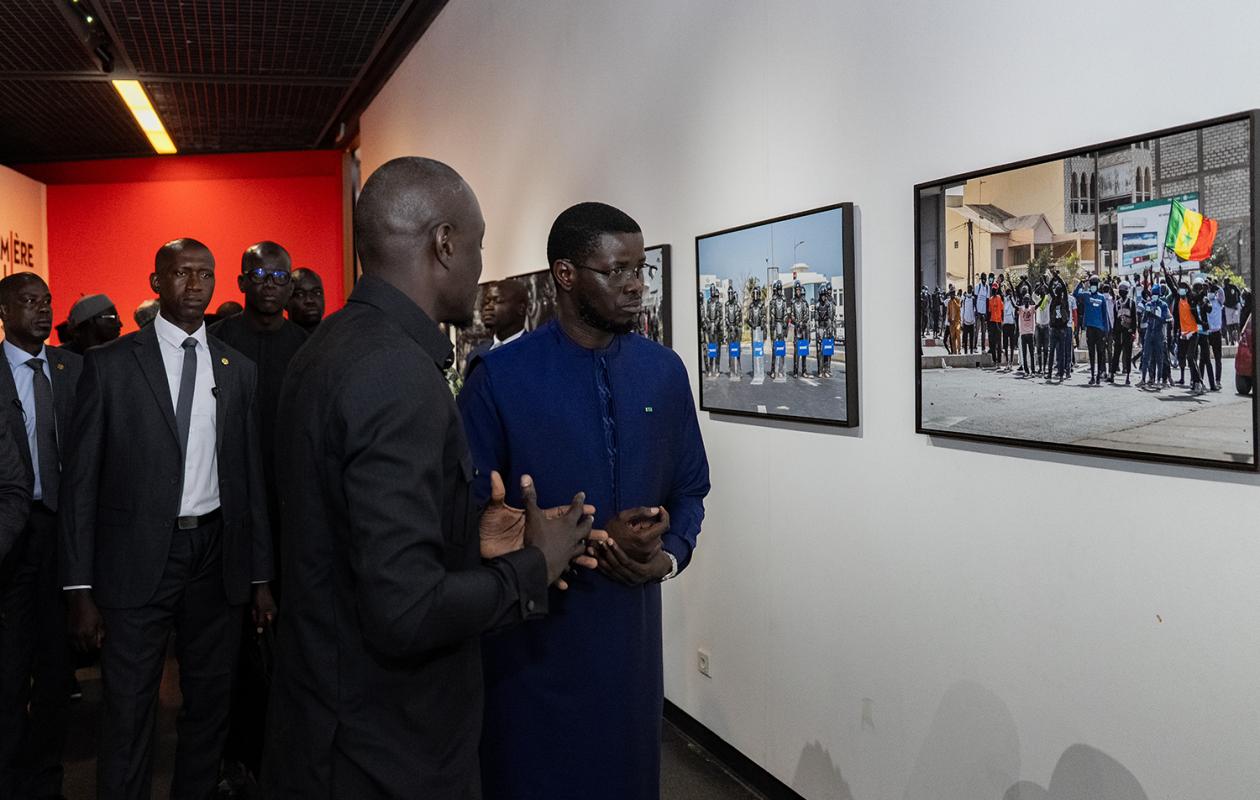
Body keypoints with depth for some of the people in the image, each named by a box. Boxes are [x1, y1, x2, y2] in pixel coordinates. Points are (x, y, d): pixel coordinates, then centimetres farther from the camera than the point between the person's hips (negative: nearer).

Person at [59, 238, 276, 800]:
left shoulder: (238, 370, 7)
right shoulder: (110, 364, -2)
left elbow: (250, 476, 9)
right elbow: (81, 480, -3)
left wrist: (261, 578, 7)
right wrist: (80, 589, -7)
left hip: (217, 558, 3)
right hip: (138, 560, -3)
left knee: (210, 704, 14)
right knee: (128, 716, 2)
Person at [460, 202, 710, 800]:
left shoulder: (664, 372, 2)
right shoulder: (501, 379, -12)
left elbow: (689, 490, 10)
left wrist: (670, 555, -10)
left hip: (633, 621, 4)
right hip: (533, 632, -4)